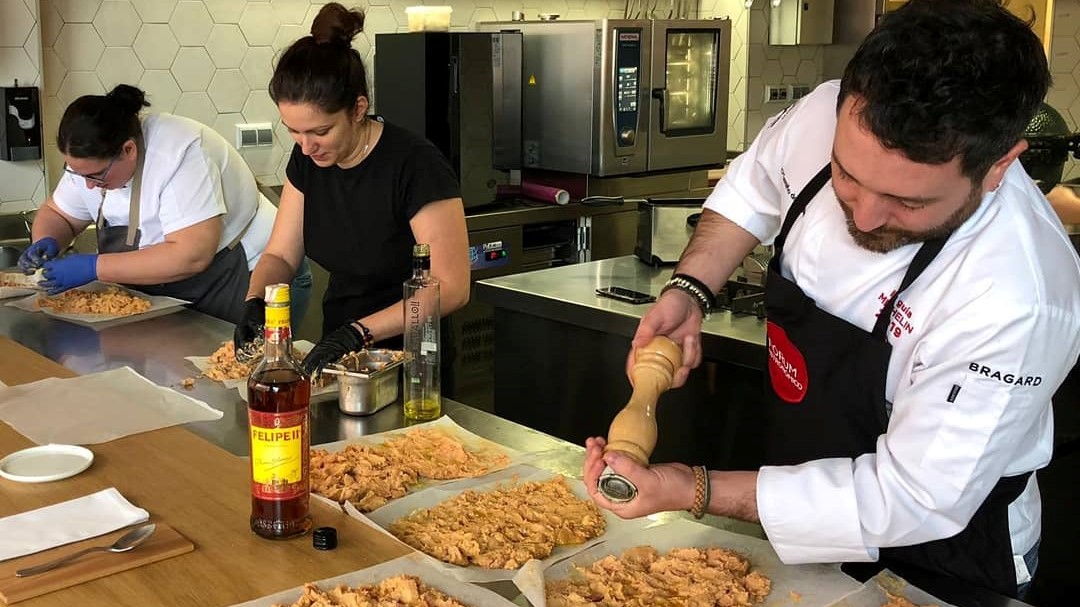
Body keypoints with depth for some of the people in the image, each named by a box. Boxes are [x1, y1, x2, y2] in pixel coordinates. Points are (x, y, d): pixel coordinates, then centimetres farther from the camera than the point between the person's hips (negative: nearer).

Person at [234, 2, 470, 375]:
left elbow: (451, 288, -21)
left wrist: (358, 331, -29)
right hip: (337, 354, 5)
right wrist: (255, 302, -13)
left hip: (408, 366, -5)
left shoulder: (416, 166, -20)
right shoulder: (307, 160, 0)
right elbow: (280, 255, 7)